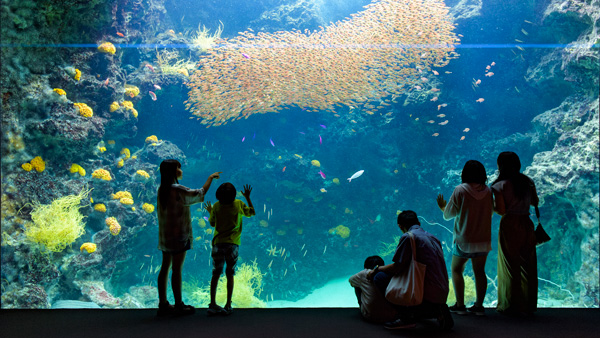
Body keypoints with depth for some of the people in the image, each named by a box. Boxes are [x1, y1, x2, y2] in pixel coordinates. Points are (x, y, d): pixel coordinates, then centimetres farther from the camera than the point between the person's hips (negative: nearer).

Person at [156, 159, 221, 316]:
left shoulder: (162, 189, 8)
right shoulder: (178, 190, -18)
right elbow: (200, 194, -11)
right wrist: (211, 178, 2)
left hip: (165, 235, 8)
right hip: (178, 235, -8)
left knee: (165, 268, 11)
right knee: (177, 269, -1)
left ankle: (163, 304, 18)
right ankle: (179, 305, 7)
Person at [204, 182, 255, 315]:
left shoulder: (216, 206, -2)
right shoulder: (239, 204, -3)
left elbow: (212, 223, 10)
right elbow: (252, 212, 13)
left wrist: (210, 212, 27)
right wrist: (247, 197, 21)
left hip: (218, 243, 1)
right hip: (232, 244, -1)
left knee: (215, 275, 7)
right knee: (230, 275, 6)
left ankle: (212, 305, 7)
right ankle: (228, 305, 7)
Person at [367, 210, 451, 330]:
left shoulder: (408, 236, -9)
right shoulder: (433, 238, 17)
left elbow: (397, 268, -12)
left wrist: (376, 270, 6)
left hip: (427, 294, -9)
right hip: (442, 295, 9)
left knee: (380, 277, -5)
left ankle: (406, 317, -10)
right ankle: (437, 310, 11)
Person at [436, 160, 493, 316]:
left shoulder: (460, 190, -12)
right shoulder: (488, 191, -1)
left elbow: (448, 215, -6)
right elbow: (490, 213, 13)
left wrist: (443, 207, 16)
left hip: (464, 240, -4)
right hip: (484, 239, 4)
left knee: (456, 270, 9)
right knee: (479, 272, 10)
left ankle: (460, 305, 5)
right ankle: (479, 305, 11)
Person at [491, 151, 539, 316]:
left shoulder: (500, 185, -9)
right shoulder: (528, 181, 6)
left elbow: (501, 210, -12)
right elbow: (535, 202, 13)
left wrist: (491, 205, 6)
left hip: (509, 225, -5)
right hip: (527, 224, 5)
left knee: (510, 266, 3)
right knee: (528, 265, 10)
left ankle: (512, 305, 8)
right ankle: (528, 305, 17)